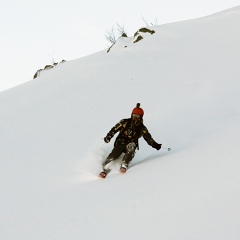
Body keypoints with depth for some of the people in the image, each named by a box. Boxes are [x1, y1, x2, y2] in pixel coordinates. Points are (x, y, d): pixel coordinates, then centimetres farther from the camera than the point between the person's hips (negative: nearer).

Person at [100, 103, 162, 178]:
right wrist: (108, 136, -12)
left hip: (131, 144, 1)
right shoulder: (125, 122, 4)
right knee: (114, 155, -25)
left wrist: (155, 145, -5)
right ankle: (105, 169, -9)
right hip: (120, 142, -1)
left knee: (132, 147, -35)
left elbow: (149, 139, 10)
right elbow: (115, 129, 3)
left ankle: (124, 166, -34)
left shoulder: (142, 128, 8)